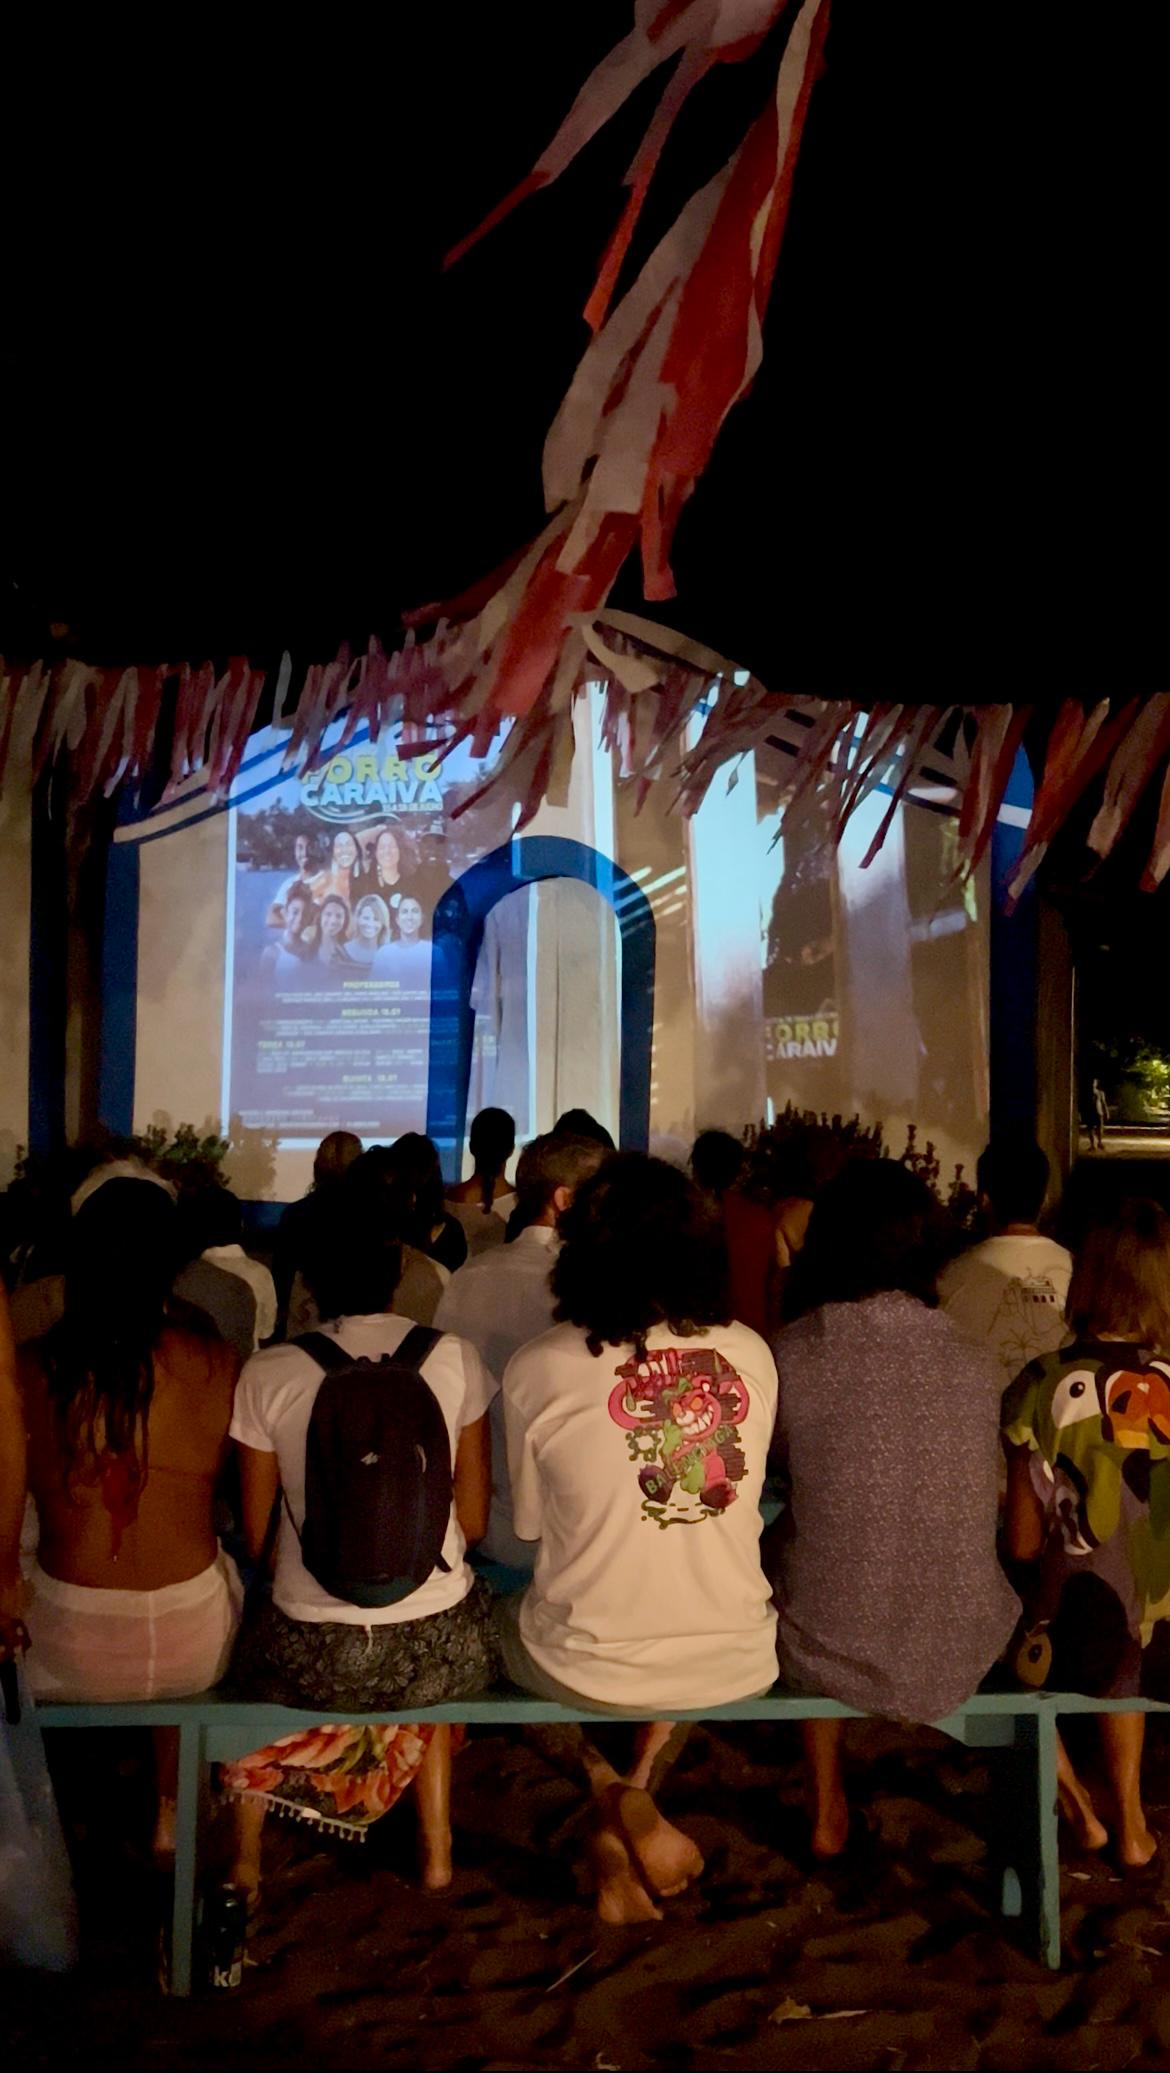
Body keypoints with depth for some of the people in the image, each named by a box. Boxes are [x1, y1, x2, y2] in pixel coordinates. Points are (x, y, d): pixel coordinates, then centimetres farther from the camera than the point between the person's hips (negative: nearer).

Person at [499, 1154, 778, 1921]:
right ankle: (635, 1801, 17)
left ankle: (615, 1798, 12)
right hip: (736, 1665, 3)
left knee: (509, 1613, 30)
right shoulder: (750, 1354, -6)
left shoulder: (538, 1369, -15)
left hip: (588, 1668, -2)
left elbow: (527, 1526, -1)